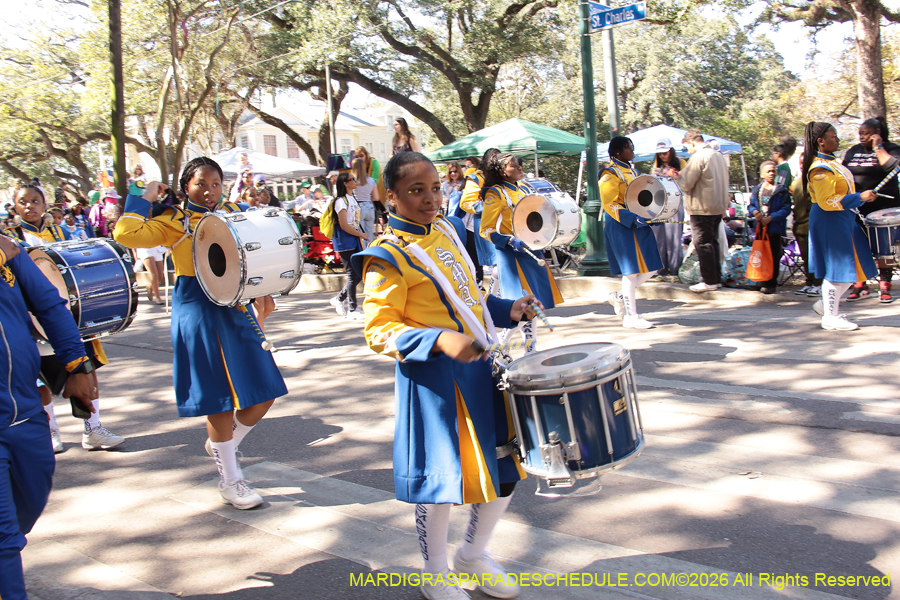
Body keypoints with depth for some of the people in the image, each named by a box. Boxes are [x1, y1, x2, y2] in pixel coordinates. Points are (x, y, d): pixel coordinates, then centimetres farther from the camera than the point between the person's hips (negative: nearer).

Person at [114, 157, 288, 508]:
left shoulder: (232, 214, 11)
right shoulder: (175, 221, -2)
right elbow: (126, 234, -15)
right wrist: (144, 199, -6)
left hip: (236, 308, 5)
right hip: (199, 312, -5)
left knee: (263, 394, 5)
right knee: (221, 399, 1)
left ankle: (224, 444, 33)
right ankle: (230, 480, 17)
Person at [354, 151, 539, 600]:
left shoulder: (447, 231, 9)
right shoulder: (388, 257, -15)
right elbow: (379, 331, -19)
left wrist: (506, 311, 5)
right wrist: (439, 341, -31)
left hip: (483, 365, 8)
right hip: (436, 378, -8)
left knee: (505, 467, 15)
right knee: (439, 478, 5)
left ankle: (474, 555, 38)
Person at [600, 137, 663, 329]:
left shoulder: (632, 171, 18)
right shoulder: (610, 174, -10)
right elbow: (609, 204, -17)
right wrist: (632, 218, -26)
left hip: (638, 225, 9)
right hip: (620, 226, -9)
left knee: (650, 268, 6)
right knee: (632, 270, -7)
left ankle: (620, 296, 23)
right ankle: (630, 316, 0)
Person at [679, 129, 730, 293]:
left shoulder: (698, 157, -16)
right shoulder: (718, 156, 13)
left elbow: (685, 183, -17)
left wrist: (678, 177, 2)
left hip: (702, 208, -9)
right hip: (718, 206, 9)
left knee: (702, 244, -3)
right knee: (713, 242, 16)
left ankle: (709, 281, -1)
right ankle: (717, 278, 19)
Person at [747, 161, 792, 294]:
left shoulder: (781, 190, -3)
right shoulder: (756, 190, 9)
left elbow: (786, 209, -9)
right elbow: (750, 205, 11)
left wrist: (771, 218, -18)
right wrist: (755, 212, -12)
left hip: (775, 228, -4)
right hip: (759, 227, 4)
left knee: (773, 256, 0)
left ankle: (771, 283, 6)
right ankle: (762, 281, 17)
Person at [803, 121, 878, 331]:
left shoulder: (830, 162, 12)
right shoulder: (820, 169, -20)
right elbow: (826, 201, -26)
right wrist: (860, 197, -24)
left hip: (843, 219, 10)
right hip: (829, 221, -10)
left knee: (856, 266, 13)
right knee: (837, 268, -3)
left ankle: (827, 304, 23)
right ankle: (830, 317, 8)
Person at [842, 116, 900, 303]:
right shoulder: (853, 151, 12)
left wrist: (878, 147, -14)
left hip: (883, 207, -4)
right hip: (858, 207, 4)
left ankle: (885, 287, 5)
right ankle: (860, 286, 11)